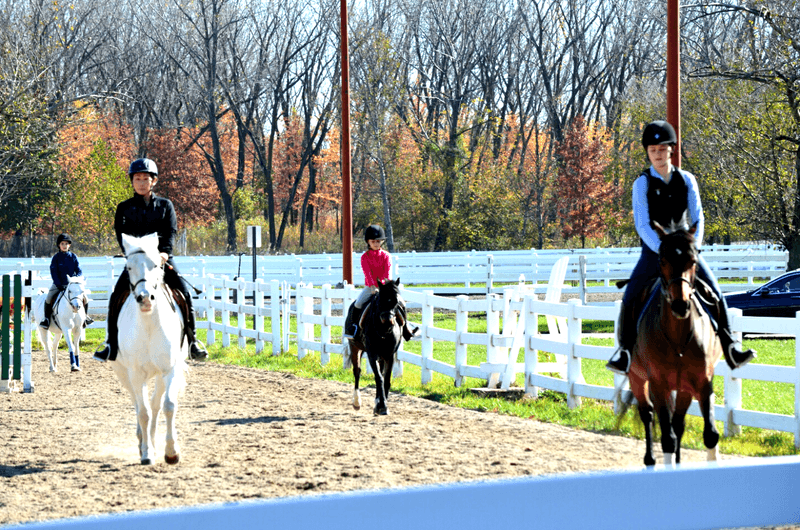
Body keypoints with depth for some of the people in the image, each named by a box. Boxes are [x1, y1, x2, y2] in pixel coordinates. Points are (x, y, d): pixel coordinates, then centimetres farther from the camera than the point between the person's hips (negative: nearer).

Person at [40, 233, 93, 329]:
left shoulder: (73, 256, 5)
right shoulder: (56, 257, -1)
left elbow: (79, 270, 5)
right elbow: (53, 272, -5)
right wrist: (59, 285, -16)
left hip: (72, 284, 2)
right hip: (59, 284, -2)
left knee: (84, 298, -10)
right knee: (49, 298, -22)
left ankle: (85, 317, 14)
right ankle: (46, 318, -5)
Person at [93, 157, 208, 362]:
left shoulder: (165, 205, 10)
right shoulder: (125, 208, 9)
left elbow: (171, 231, -1)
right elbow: (121, 234, -1)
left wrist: (165, 252, -19)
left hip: (162, 259, 0)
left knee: (184, 292, -17)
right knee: (117, 296, -17)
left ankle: (192, 340, -7)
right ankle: (111, 343, -7)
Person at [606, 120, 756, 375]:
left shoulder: (687, 180, 4)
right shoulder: (642, 184, -4)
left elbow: (697, 218, 2)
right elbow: (642, 224, -11)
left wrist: (693, 246, -16)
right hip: (653, 251, -2)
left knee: (715, 294, -10)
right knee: (630, 299, -15)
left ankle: (730, 348, -4)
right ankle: (624, 350, 0)